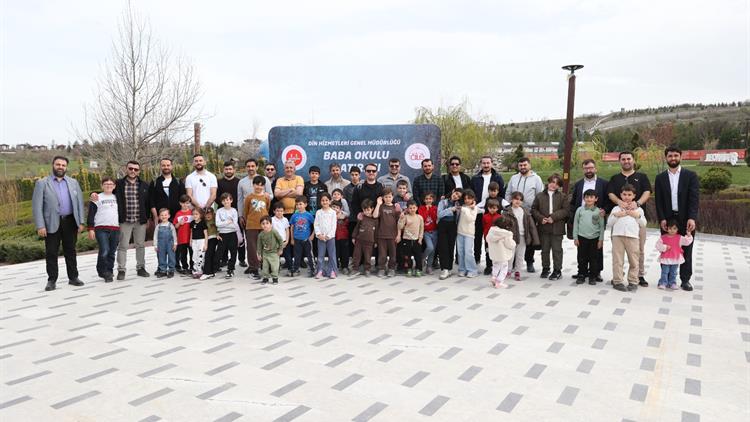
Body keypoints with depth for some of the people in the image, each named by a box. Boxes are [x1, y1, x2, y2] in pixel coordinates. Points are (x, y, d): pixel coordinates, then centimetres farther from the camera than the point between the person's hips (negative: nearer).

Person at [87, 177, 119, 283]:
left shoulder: (116, 198, 16)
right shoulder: (97, 198, 3)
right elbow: (91, 215, 0)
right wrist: (91, 229, -7)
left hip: (115, 229, 4)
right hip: (101, 229, -4)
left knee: (112, 252, 7)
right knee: (104, 251, -16)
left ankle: (109, 272, 17)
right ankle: (102, 271, -2)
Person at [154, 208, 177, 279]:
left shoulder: (170, 225, 0)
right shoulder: (158, 226, 3)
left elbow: (174, 235, 2)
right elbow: (155, 236, 6)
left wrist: (175, 244, -1)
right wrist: (155, 246, 3)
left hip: (170, 244, -2)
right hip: (161, 245, 2)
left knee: (171, 257, 2)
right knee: (161, 258, 6)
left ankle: (171, 271, 12)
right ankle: (162, 271, 16)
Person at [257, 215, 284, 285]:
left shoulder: (274, 232, -16)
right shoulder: (261, 235, -6)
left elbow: (280, 240, -8)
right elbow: (259, 245, 3)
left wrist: (280, 249, -4)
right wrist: (259, 254, 4)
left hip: (274, 253, -3)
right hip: (265, 253, 3)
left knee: (274, 267, 0)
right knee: (264, 267, 8)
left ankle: (275, 278, 15)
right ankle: (265, 277, 22)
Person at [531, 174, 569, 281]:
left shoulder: (562, 197, 2)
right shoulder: (540, 196, 6)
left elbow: (565, 210, -6)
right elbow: (534, 209, 6)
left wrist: (553, 217, -16)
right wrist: (541, 218, -9)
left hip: (557, 228, -2)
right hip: (543, 228, 2)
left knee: (557, 250, 3)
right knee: (545, 249, 12)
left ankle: (557, 270, 13)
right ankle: (545, 268, 25)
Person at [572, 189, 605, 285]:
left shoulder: (598, 211, 0)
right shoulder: (580, 210, 2)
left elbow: (601, 226, 3)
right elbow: (575, 224, 5)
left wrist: (601, 239, 0)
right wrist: (575, 237, 2)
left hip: (594, 238, 0)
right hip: (582, 237, 1)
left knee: (593, 258, 6)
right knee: (582, 258, 6)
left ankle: (593, 276, 15)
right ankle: (581, 275, 16)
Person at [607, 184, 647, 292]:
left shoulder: (638, 209, 19)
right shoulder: (616, 208, 16)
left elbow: (643, 224, 14)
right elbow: (609, 223, 10)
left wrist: (637, 216, 0)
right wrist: (616, 215, -4)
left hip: (633, 236, 1)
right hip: (617, 235, 0)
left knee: (634, 260, 1)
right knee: (617, 260, -2)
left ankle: (633, 282, 10)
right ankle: (617, 281, 2)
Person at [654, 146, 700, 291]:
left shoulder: (690, 175, 1)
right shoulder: (660, 178, 6)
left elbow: (694, 198, -6)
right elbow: (658, 201, 2)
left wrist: (692, 218, -17)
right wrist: (662, 219, -9)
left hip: (686, 219, -1)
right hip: (667, 220, 1)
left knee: (686, 250, 5)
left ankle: (685, 280, 13)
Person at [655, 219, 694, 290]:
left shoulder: (679, 238, 1)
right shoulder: (663, 237, -3)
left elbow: (686, 242, -6)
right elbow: (658, 245, -3)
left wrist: (689, 236, -21)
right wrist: (665, 247, -16)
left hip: (676, 259, 2)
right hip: (665, 259, -1)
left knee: (673, 273, 10)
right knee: (664, 272, 3)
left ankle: (672, 284, 19)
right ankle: (663, 283, 9)